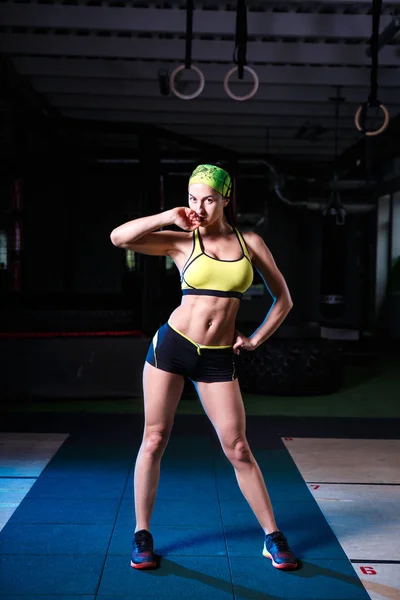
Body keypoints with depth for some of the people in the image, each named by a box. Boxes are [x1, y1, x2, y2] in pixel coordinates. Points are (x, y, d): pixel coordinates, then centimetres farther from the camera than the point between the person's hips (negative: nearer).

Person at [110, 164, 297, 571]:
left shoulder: (250, 243, 5)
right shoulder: (181, 242, 0)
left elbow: (283, 300, 12)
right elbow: (118, 237, -12)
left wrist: (254, 341, 6)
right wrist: (170, 217, -9)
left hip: (218, 359, 1)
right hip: (172, 345, 0)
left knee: (238, 449, 2)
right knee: (154, 440, 4)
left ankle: (273, 538, 16)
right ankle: (142, 534, 20)